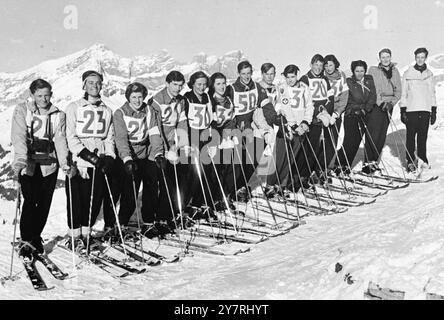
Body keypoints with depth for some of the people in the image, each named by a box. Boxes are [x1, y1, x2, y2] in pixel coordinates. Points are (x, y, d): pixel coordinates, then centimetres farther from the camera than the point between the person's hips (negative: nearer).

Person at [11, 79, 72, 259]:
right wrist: (21, 159, -28)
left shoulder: (58, 115, 8)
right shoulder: (22, 111, 1)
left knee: (44, 203, 5)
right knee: (30, 201, -12)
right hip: (27, 163, -3)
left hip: (49, 165, 3)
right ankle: (26, 242, -5)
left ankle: (36, 237, 23)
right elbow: (19, 136, -12)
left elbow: (60, 139, 0)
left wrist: (64, 163, -15)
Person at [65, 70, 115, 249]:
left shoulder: (106, 111, 16)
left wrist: (109, 158, 1)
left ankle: (85, 232, 16)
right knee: (77, 199, -4)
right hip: (79, 161, -3)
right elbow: (70, 137, -4)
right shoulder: (74, 107, 3)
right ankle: (74, 235, 9)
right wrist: (86, 154, -15)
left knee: (95, 200, 2)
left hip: (100, 163, 3)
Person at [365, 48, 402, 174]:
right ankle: (368, 162, -9)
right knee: (373, 135, -11)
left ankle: (374, 161, 14)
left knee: (382, 136, 5)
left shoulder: (395, 72, 12)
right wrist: (381, 103, -17)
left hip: (388, 106, 5)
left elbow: (398, 91, 9)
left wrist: (391, 103, -8)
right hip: (375, 105, -5)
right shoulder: (373, 70, 0)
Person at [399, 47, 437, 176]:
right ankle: (410, 162, 3)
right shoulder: (408, 74, 3)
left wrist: (434, 111, 11)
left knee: (423, 137, 3)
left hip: (425, 110, 2)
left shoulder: (429, 74, 11)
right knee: (411, 137, -2)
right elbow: (403, 94, 3)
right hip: (411, 110, -2)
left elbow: (432, 94, 15)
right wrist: (403, 111, -2)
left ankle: (422, 160, 12)